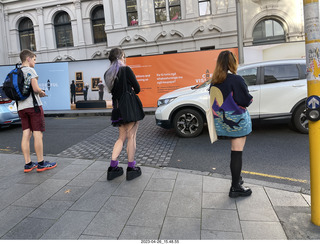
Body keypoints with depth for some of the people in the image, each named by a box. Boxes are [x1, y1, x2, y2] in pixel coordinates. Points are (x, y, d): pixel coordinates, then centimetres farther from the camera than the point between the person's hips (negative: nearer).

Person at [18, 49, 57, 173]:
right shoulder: (30, 70, -5)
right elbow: (35, 88, -17)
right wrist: (41, 93, 4)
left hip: (21, 107, 7)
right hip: (33, 105, -7)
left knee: (26, 135, 6)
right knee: (38, 134, -3)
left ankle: (28, 164, 9)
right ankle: (41, 163, 2)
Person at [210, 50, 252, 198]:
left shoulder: (214, 82, 3)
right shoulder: (236, 79, -17)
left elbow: (213, 101, 10)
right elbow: (246, 101, -15)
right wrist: (250, 98, 5)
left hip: (222, 122, 7)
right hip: (237, 121, -7)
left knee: (235, 151, 21)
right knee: (237, 152, 0)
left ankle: (237, 179, 34)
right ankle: (235, 188, 9)